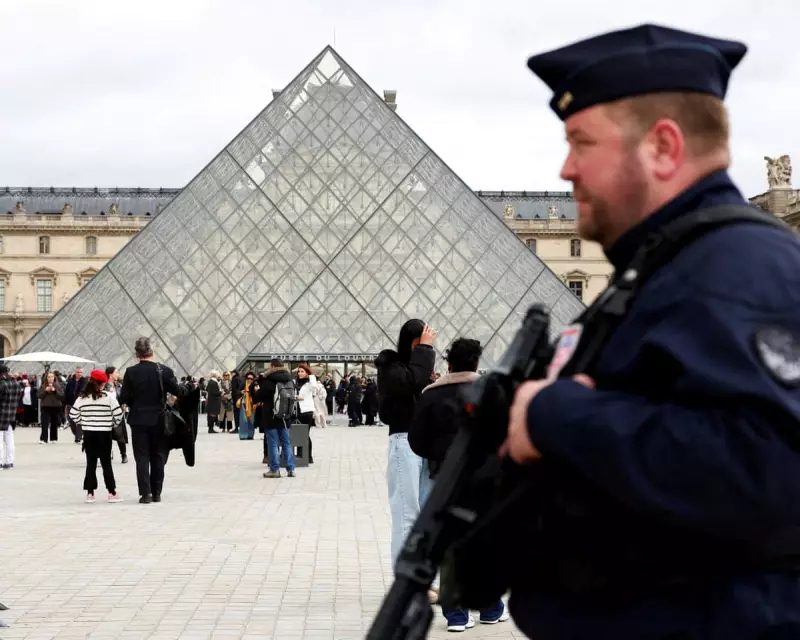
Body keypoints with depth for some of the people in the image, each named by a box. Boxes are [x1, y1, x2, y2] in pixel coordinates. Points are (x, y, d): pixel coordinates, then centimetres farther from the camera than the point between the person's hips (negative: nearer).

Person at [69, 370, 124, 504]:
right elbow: (118, 413, -10)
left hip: (88, 434, 3)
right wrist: (114, 424, 10)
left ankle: (90, 493, 6)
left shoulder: (82, 397, 0)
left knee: (91, 463, 7)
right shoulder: (108, 396, -9)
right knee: (106, 463, 4)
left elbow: (73, 414, 1)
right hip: (104, 434, -3)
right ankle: (112, 492, 5)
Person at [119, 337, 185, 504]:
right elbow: (178, 392, -6)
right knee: (158, 458, 11)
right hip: (158, 421, 1)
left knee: (142, 458, 3)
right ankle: (156, 493, 13)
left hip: (138, 421, -1)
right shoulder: (164, 371, -7)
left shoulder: (131, 372, -8)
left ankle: (145, 493, -4)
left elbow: (124, 398, -8)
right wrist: (186, 391, 15)